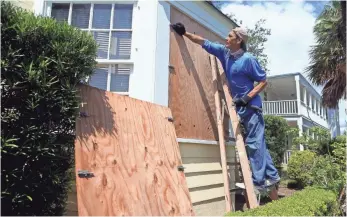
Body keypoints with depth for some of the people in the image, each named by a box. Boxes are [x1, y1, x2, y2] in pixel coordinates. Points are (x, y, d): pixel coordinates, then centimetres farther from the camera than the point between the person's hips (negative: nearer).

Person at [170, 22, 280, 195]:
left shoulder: (248, 59, -14)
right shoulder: (224, 52, 4)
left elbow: (263, 81, -10)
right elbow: (204, 42, 8)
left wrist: (247, 98, -19)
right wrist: (184, 33, 2)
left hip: (251, 106, -7)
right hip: (239, 106, 7)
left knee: (254, 143, -5)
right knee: (256, 142, 11)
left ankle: (259, 181, 4)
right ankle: (271, 175, 21)